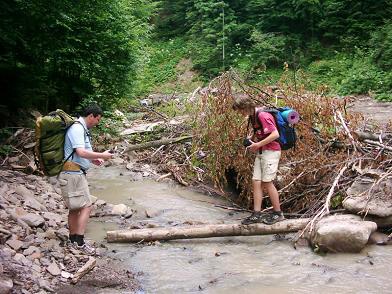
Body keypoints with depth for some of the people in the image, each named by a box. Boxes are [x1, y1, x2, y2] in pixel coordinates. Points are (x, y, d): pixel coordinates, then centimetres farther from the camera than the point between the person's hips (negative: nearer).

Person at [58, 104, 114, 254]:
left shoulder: (81, 129, 17)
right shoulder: (77, 129, -15)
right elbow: (81, 152, -27)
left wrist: (93, 159, 14)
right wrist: (102, 155, -17)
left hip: (75, 174, 11)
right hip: (73, 173, -11)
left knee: (75, 208, 15)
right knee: (86, 206, -10)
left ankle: (73, 239, 23)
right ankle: (79, 242, -9)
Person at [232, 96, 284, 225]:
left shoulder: (263, 115, -17)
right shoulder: (253, 117, 13)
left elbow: (275, 134, -23)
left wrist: (258, 144, -18)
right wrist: (252, 139, 8)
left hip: (271, 151, -9)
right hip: (260, 152, 9)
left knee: (267, 182, -6)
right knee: (256, 181, 4)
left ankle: (278, 213, 6)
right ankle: (257, 214, 6)